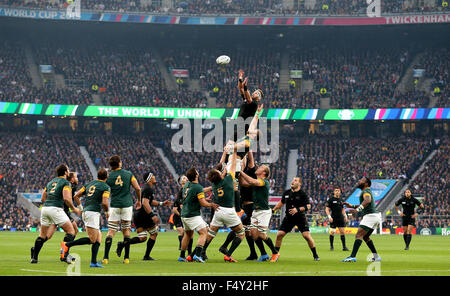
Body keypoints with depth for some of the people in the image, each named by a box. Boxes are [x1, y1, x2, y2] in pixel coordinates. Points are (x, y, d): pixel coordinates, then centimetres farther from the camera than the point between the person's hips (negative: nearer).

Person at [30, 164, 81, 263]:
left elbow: (43, 198, 22)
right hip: (56, 209, -7)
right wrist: (74, 209, -1)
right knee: (71, 231, 0)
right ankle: (64, 254, -15)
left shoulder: (50, 182, 22)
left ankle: (34, 257, 15)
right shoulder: (66, 183, 0)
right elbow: (66, 198, -14)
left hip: (45, 207, 7)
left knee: (42, 235, 18)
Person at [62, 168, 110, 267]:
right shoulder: (106, 187, -2)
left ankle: (93, 262, 1)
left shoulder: (89, 184, 18)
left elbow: (76, 196, 14)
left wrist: (81, 207, 20)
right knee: (92, 240, -9)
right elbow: (105, 203, -15)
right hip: (93, 213, -8)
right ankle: (68, 245, -18)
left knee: (98, 237, 10)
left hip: (85, 212, 8)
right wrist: (107, 212, 4)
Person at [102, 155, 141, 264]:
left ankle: (106, 257, -12)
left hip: (114, 206, -1)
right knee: (126, 231, 11)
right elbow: (137, 188, -2)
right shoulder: (128, 174, 2)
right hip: (127, 205, 1)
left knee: (111, 232, -1)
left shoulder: (108, 177, 0)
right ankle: (126, 257, 7)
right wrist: (139, 200, 13)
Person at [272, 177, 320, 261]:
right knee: (279, 234, -5)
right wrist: (273, 210, 21)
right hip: (289, 218, 4)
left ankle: (315, 255, 0)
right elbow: (281, 202, 25)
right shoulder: (287, 193, 7)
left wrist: (298, 209, -24)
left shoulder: (302, 194, -7)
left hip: (300, 217, -4)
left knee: (306, 235, -14)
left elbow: (308, 206, -12)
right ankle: (275, 254, 11)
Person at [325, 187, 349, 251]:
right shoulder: (331, 199, -3)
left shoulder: (340, 200, 13)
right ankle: (331, 246, 10)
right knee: (332, 232, -3)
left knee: (342, 232, 0)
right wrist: (329, 216, -16)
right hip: (333, 219, -4)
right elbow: (327, 209, -5)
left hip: (340, 218, 5)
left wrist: (345, 216, 12)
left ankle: (344, 247, 2)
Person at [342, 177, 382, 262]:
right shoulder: (367, 191, 23)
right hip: (376, 216, 10)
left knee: (359, 235, -15)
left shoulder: (366, 191, -9)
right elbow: (364, 205, 36)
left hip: (370, 216, -10)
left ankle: (352, 257, -25)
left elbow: (368, 200, -31)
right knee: (365, 237, 20)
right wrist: (352, 206, 27)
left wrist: (357, 209, -40)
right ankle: (376, 257, 18)